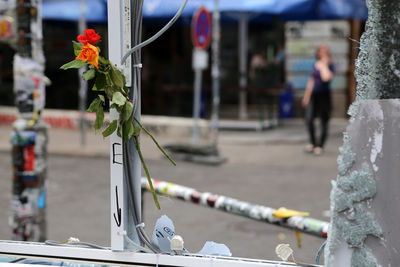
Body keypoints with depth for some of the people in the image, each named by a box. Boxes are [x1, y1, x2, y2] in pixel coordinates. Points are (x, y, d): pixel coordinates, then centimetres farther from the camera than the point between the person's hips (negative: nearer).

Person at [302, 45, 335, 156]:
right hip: (314, 94, 4)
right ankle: (312, 142, 11)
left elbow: (326, 78, -28)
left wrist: (323, 65, -15)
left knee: (324, 122, 1)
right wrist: (306, 96, 23)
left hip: (324, 95, -4)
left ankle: (320, 145, 14)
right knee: (309, 119, -8)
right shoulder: (316, 65, 12)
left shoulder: (330, 66, -6)